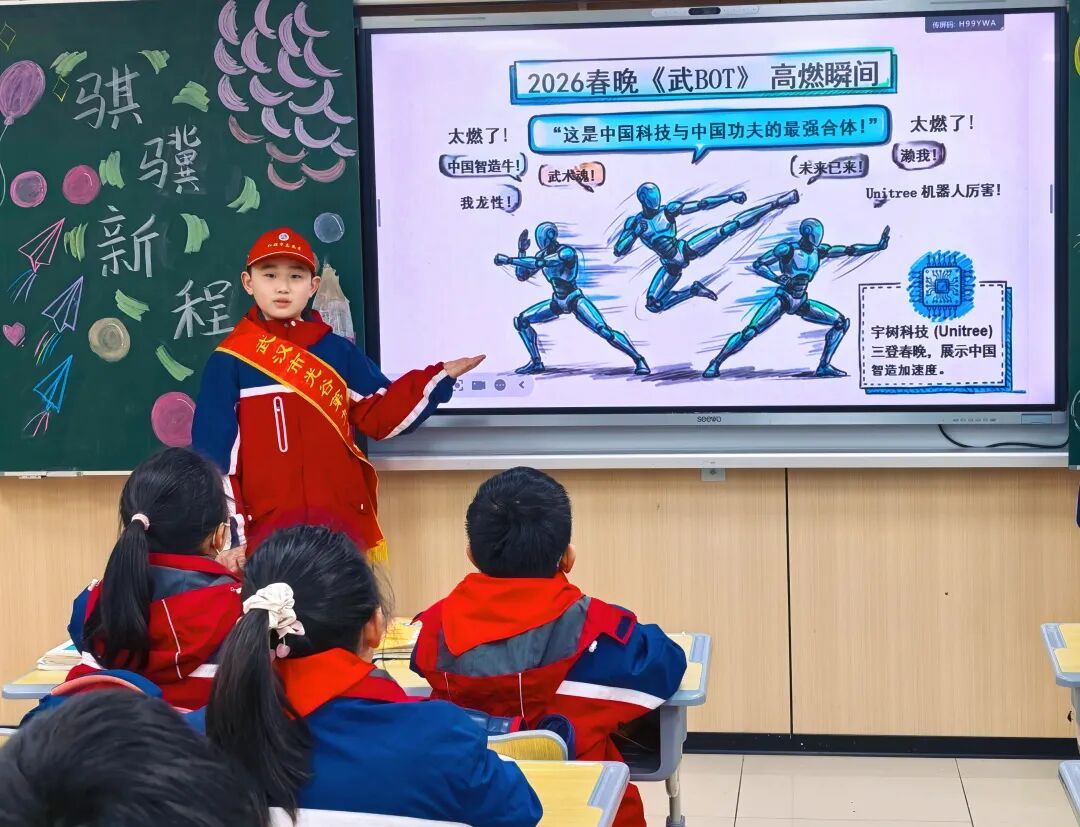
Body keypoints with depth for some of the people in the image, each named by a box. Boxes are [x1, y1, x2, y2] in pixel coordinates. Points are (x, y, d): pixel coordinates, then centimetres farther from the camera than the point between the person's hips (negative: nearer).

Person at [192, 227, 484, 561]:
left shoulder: (338, 352, 8)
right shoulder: (230, 361, 0)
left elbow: (380, 416, 12)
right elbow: (215, 454, -2)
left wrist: (439, 377, 3)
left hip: (343, 521, 3)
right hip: (266, 525, -3)